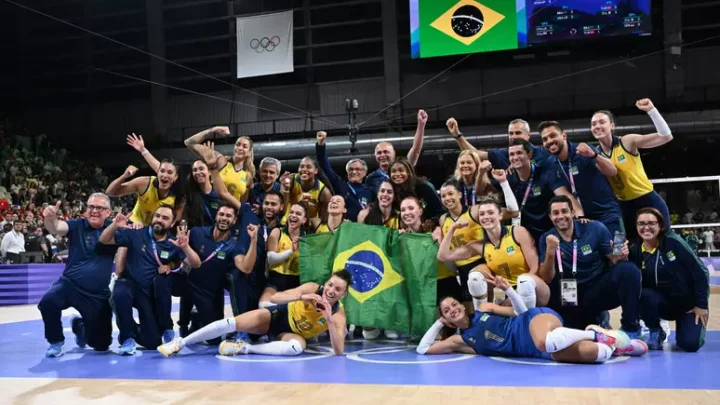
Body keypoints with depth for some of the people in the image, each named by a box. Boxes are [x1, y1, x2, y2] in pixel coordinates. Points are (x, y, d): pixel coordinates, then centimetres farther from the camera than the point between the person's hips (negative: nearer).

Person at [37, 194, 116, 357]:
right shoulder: (77, 225, -4)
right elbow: (56, 228, -21)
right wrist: (50, 218, -44)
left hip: (99, 294, 2)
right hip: (70, 284, -1)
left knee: (101, 344, 5)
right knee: (48, 302, -35)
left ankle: (79, 326, 41)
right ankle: (56, 341, -4)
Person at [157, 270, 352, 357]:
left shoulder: (338, 315, -22)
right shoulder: (312, 288, -21)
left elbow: (339, 351, -33)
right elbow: (274, 298, -27)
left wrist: (329, 320, -44)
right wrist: (301, 297, -44)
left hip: (293, 333, -1)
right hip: (278, 316, 1)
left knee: (297, 347, -39)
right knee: (231, 323, -19)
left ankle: (245, 348, -25)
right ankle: (180, 343, -5)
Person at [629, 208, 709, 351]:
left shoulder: (672, 241, -17)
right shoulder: (635, 251, -7)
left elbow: (700, 271, -14)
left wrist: (701, 304, -12)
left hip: (689, 302, -2)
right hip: (664, 303, 2)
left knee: (690, 344, -19)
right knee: (643, 296, -31)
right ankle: (656, 332, -2)